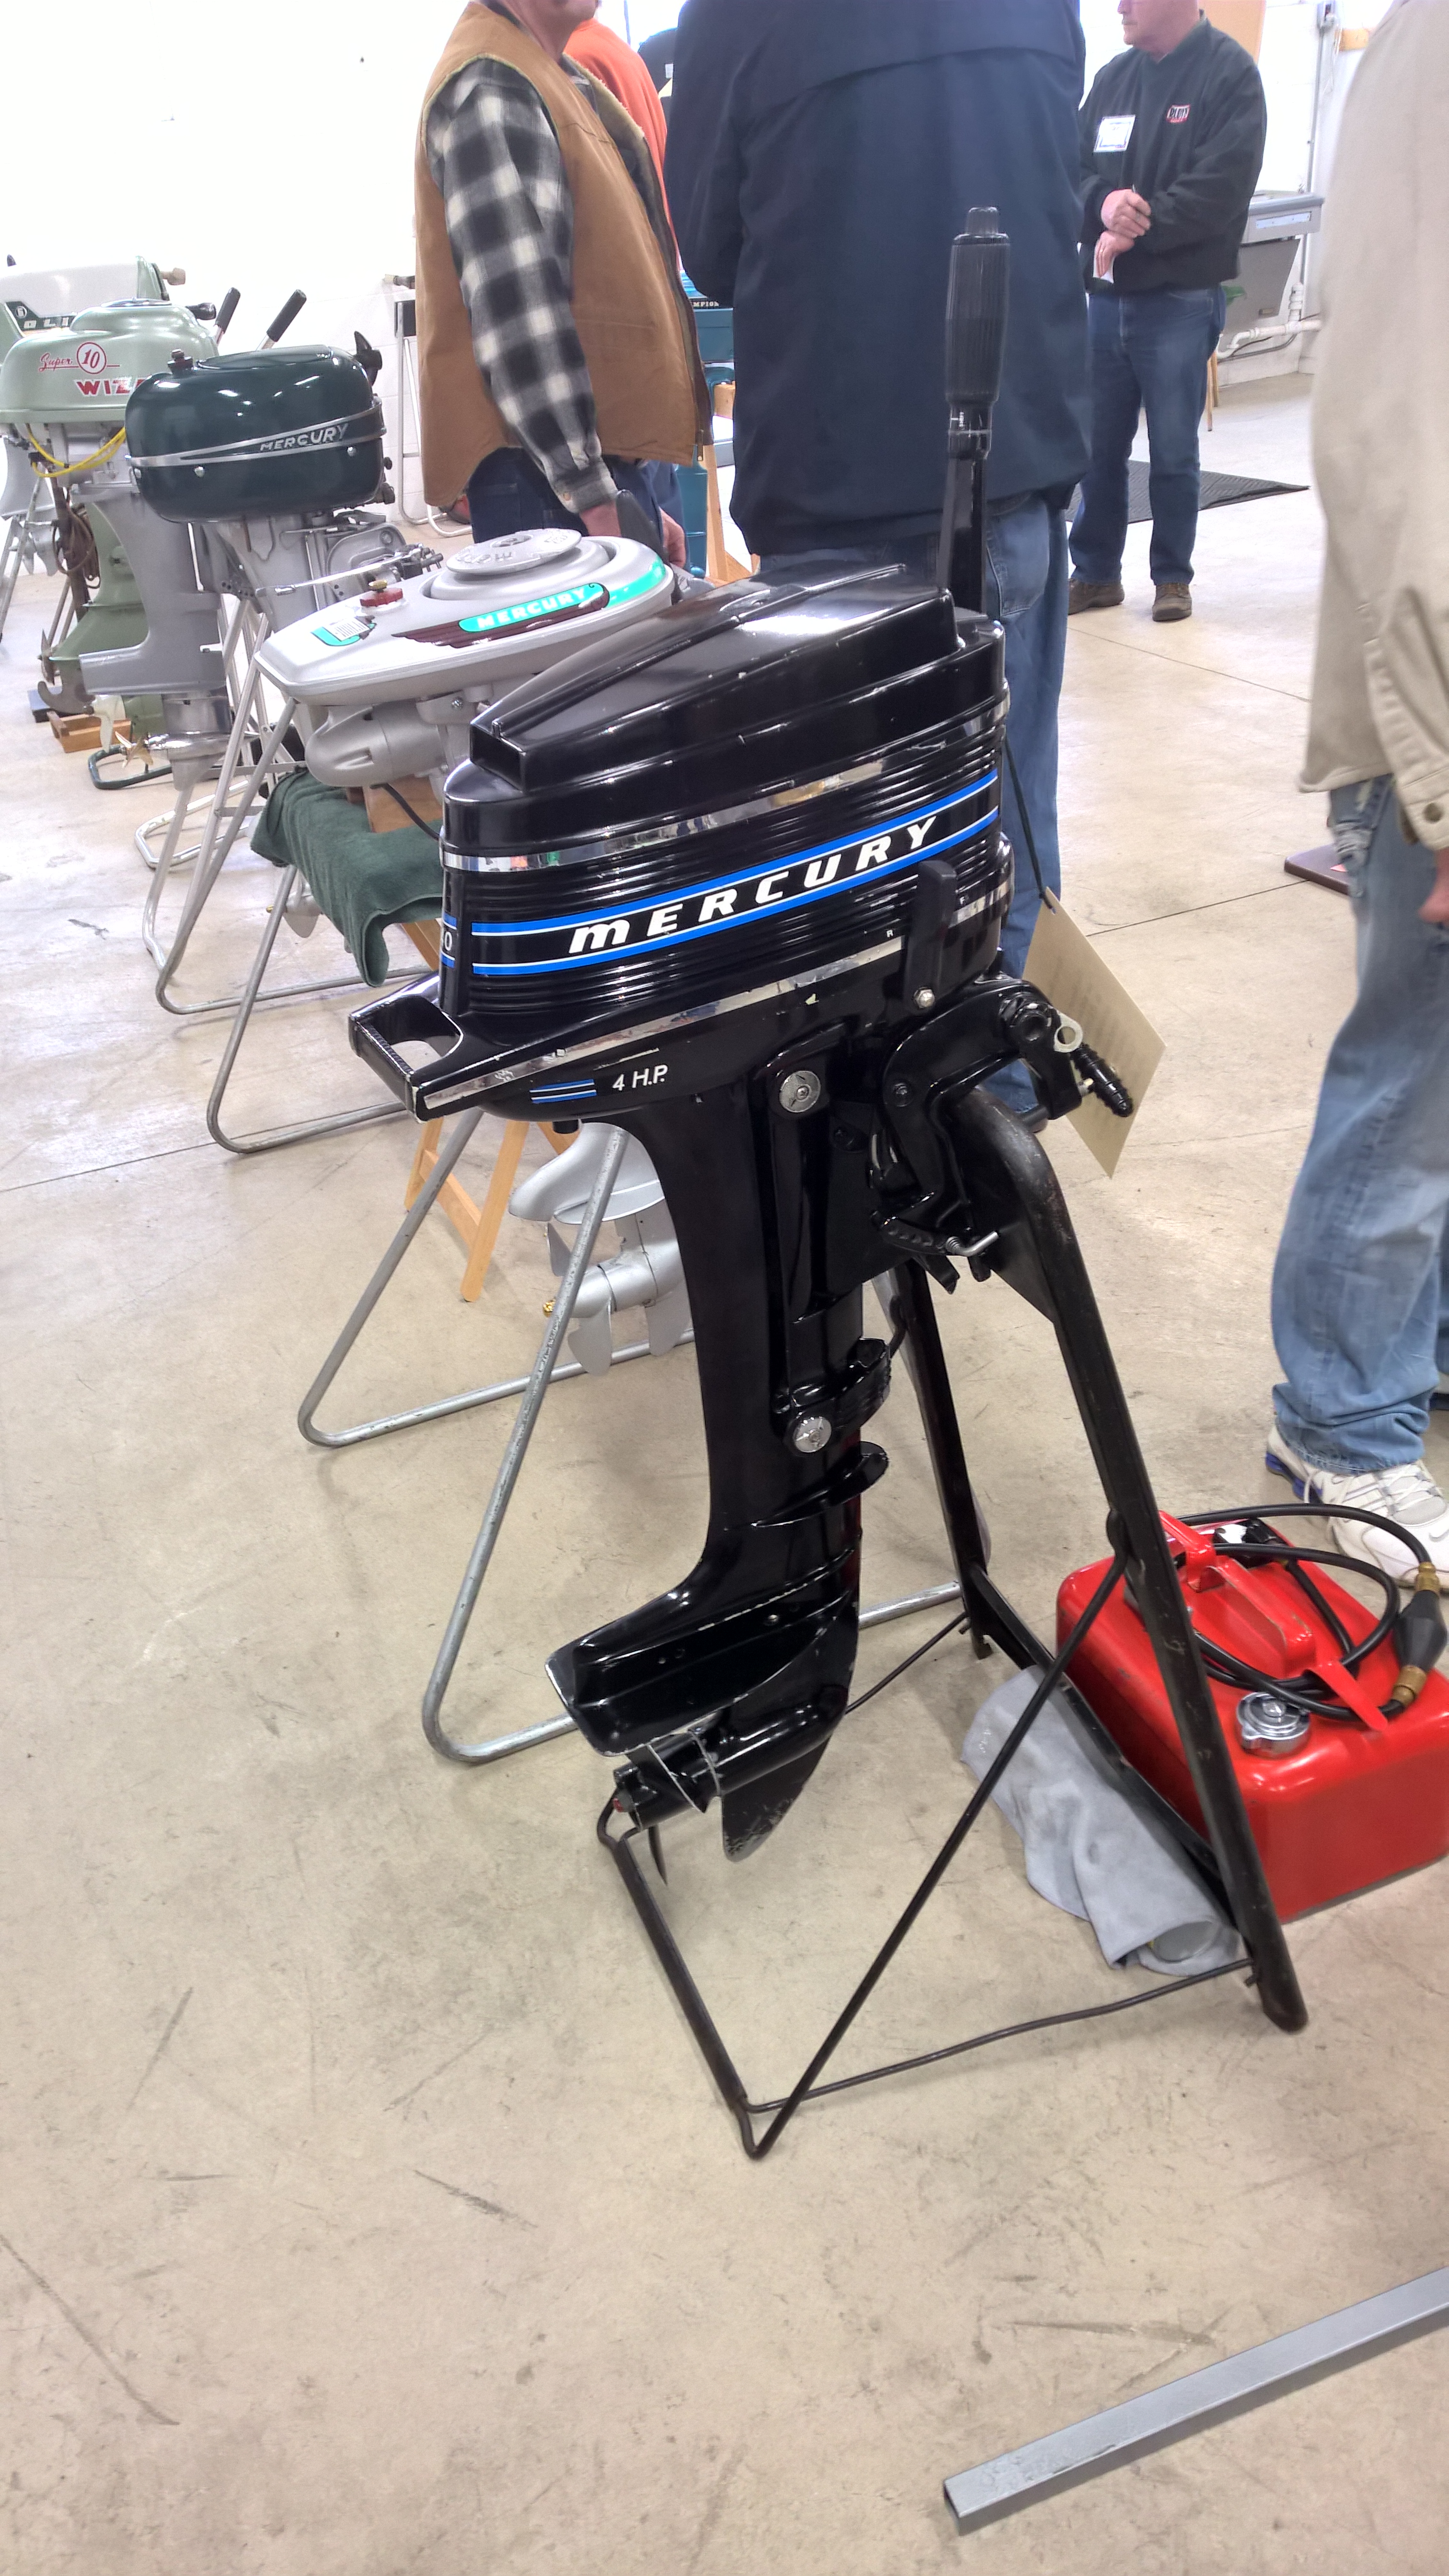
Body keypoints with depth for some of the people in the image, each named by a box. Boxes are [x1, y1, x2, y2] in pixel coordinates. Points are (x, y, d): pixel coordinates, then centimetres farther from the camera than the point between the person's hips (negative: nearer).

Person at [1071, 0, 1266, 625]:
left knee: (1173, 451, 1)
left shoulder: (1230, 74, -4)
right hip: (1105, 296, 5)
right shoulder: (1113, 76, 13)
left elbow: (1220, 188, -15)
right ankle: (1096, 572, 18)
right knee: (1097, 444, 7)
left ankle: (1173, 576, 12)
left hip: (1181, 300, -5)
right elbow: (1073, 166, 8)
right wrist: (1104, 201, -14)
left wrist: (1133, 231, -16)